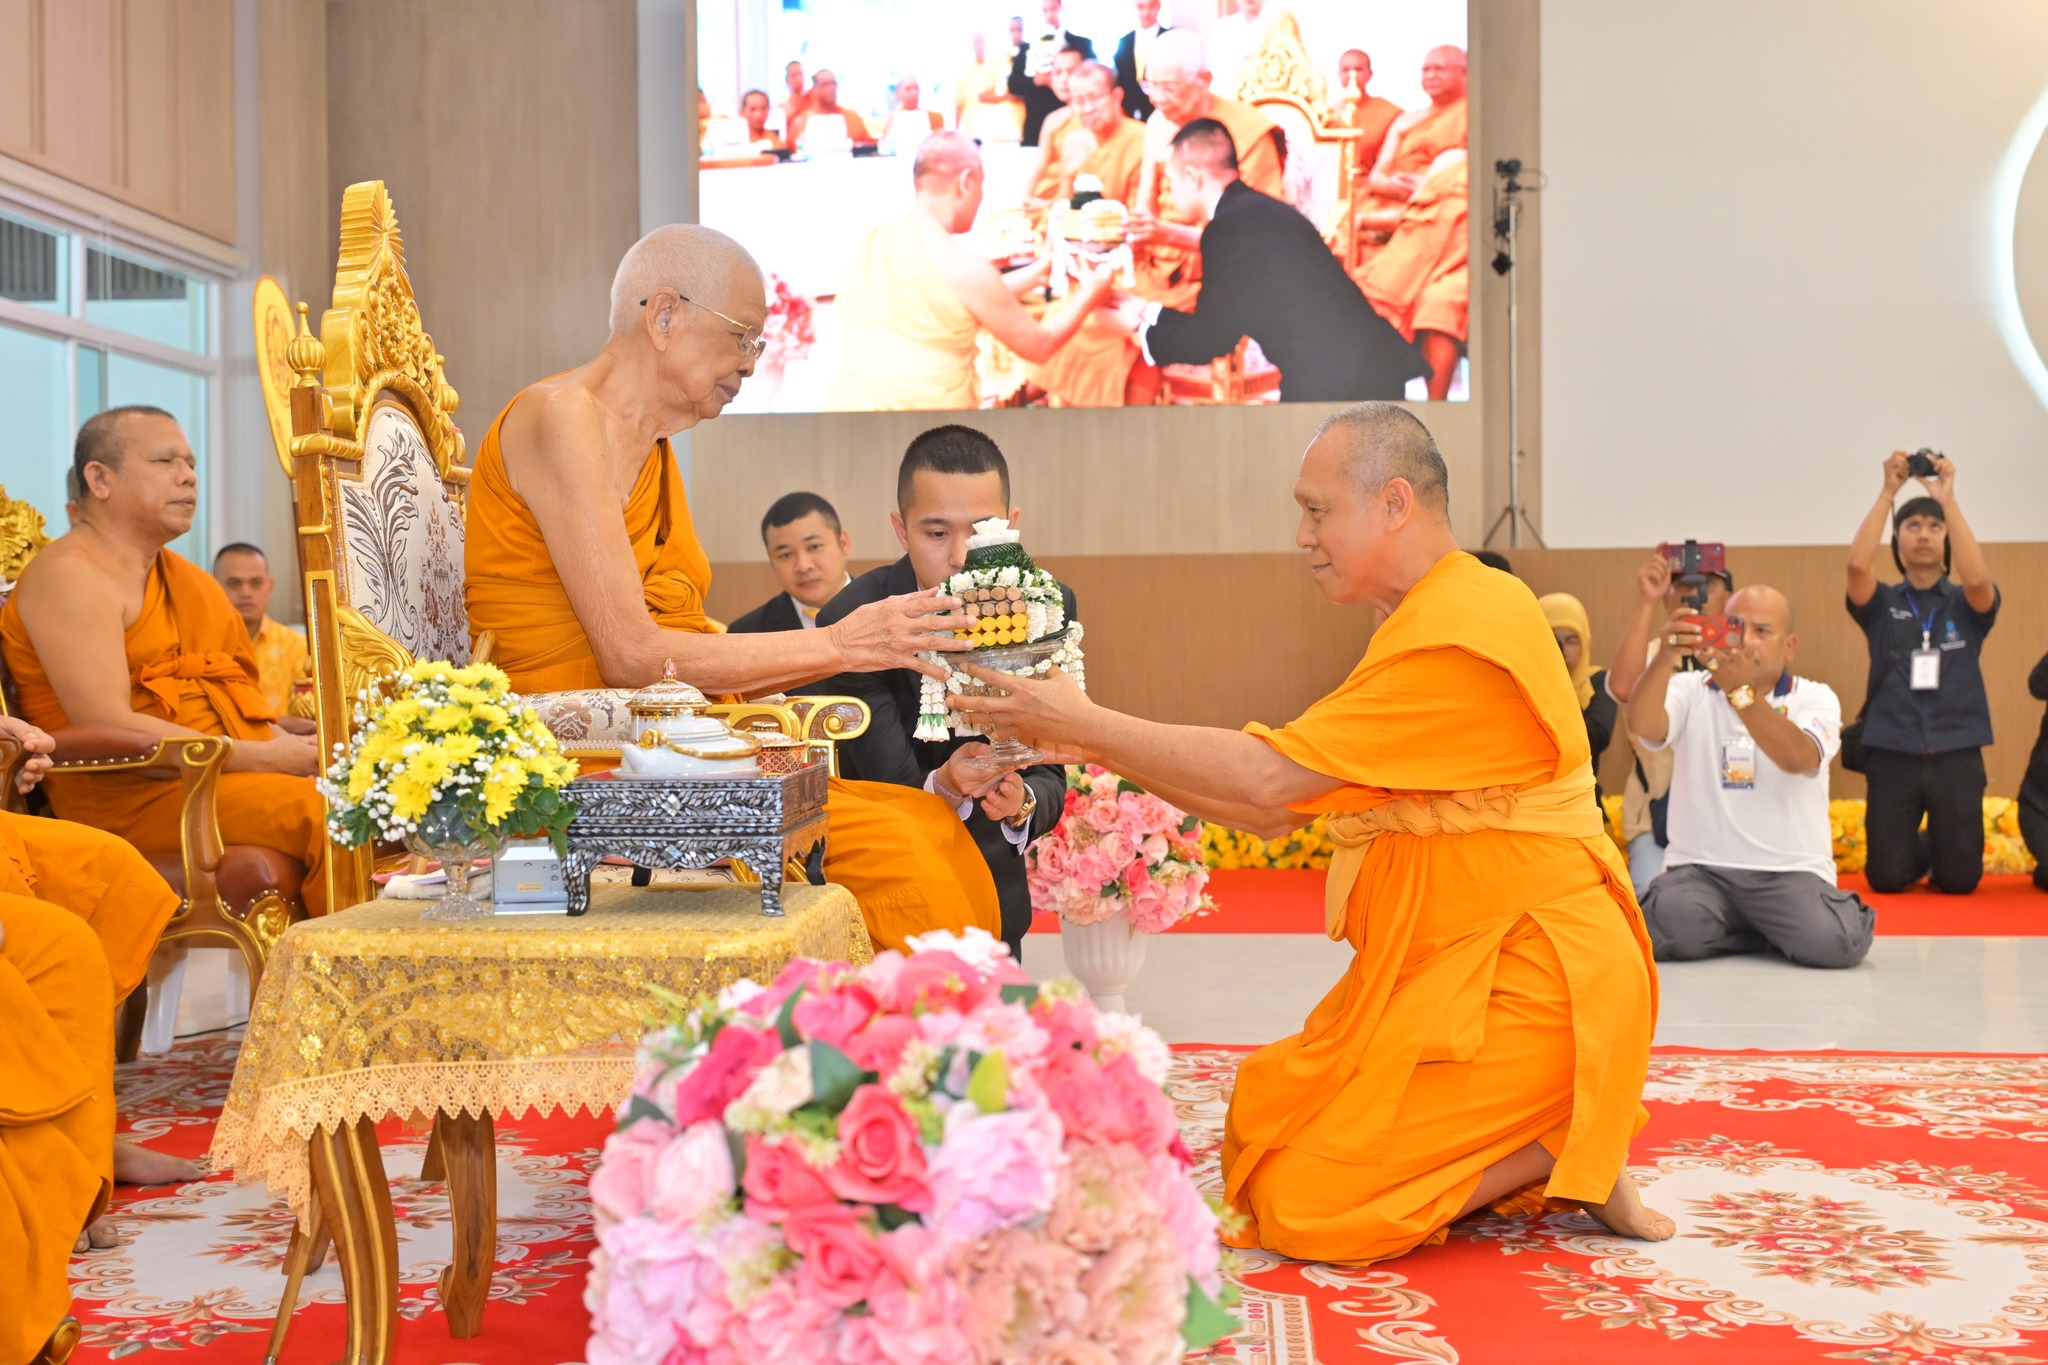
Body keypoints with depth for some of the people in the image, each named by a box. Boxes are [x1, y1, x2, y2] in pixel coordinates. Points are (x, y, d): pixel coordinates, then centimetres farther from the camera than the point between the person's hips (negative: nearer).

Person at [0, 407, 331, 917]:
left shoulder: (187, 577, 21)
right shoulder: (71, 575, -6)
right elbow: (109, 729, -17)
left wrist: (289, 747, -6)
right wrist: (263, 758, -18)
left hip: (241, 774, 8)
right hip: (129, 795, -8)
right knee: (323, 812, -28)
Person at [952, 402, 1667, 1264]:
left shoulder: (1462, 633, -20)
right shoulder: (1429, 622, 14)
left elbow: (1269, 779, -23)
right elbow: (1275, 811, 10)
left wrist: (1084, 721, -14)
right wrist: (1102, 749, 4)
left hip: (1524, 988, -10)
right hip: (1449, 969, 10)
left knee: (1300, 1205, -11)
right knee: (1260, 1137, 10)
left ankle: (1575, 1153, 1)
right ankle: (1553, 1141, 10)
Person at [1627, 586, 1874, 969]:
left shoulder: (1815, 698, 4)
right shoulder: (1689, 690, 7)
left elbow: (1798, 758, -19)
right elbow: (1642, 726, -17)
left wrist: (1740, 691, -34)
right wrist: (1665, 656, -35)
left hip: (1792, 871, -1)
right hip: (1700, 867, 1)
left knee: (1834, 943, -30)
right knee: (1672, 932, -31)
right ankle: (1777, 933, -1)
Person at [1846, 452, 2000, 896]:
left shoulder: (1967, 605, 6)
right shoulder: (1882, 604, 6)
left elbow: (1977, 577, -18)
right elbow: (1857, 564, -15)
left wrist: (1949, 499, -19)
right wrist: (1888, 492, -16)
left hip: (1956, 755, 0)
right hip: (1892, 755, 0)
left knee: (1959, 880, 1)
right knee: (1886, 878, -1)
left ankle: (1938, 849, 36)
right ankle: (1921, 850, 33)